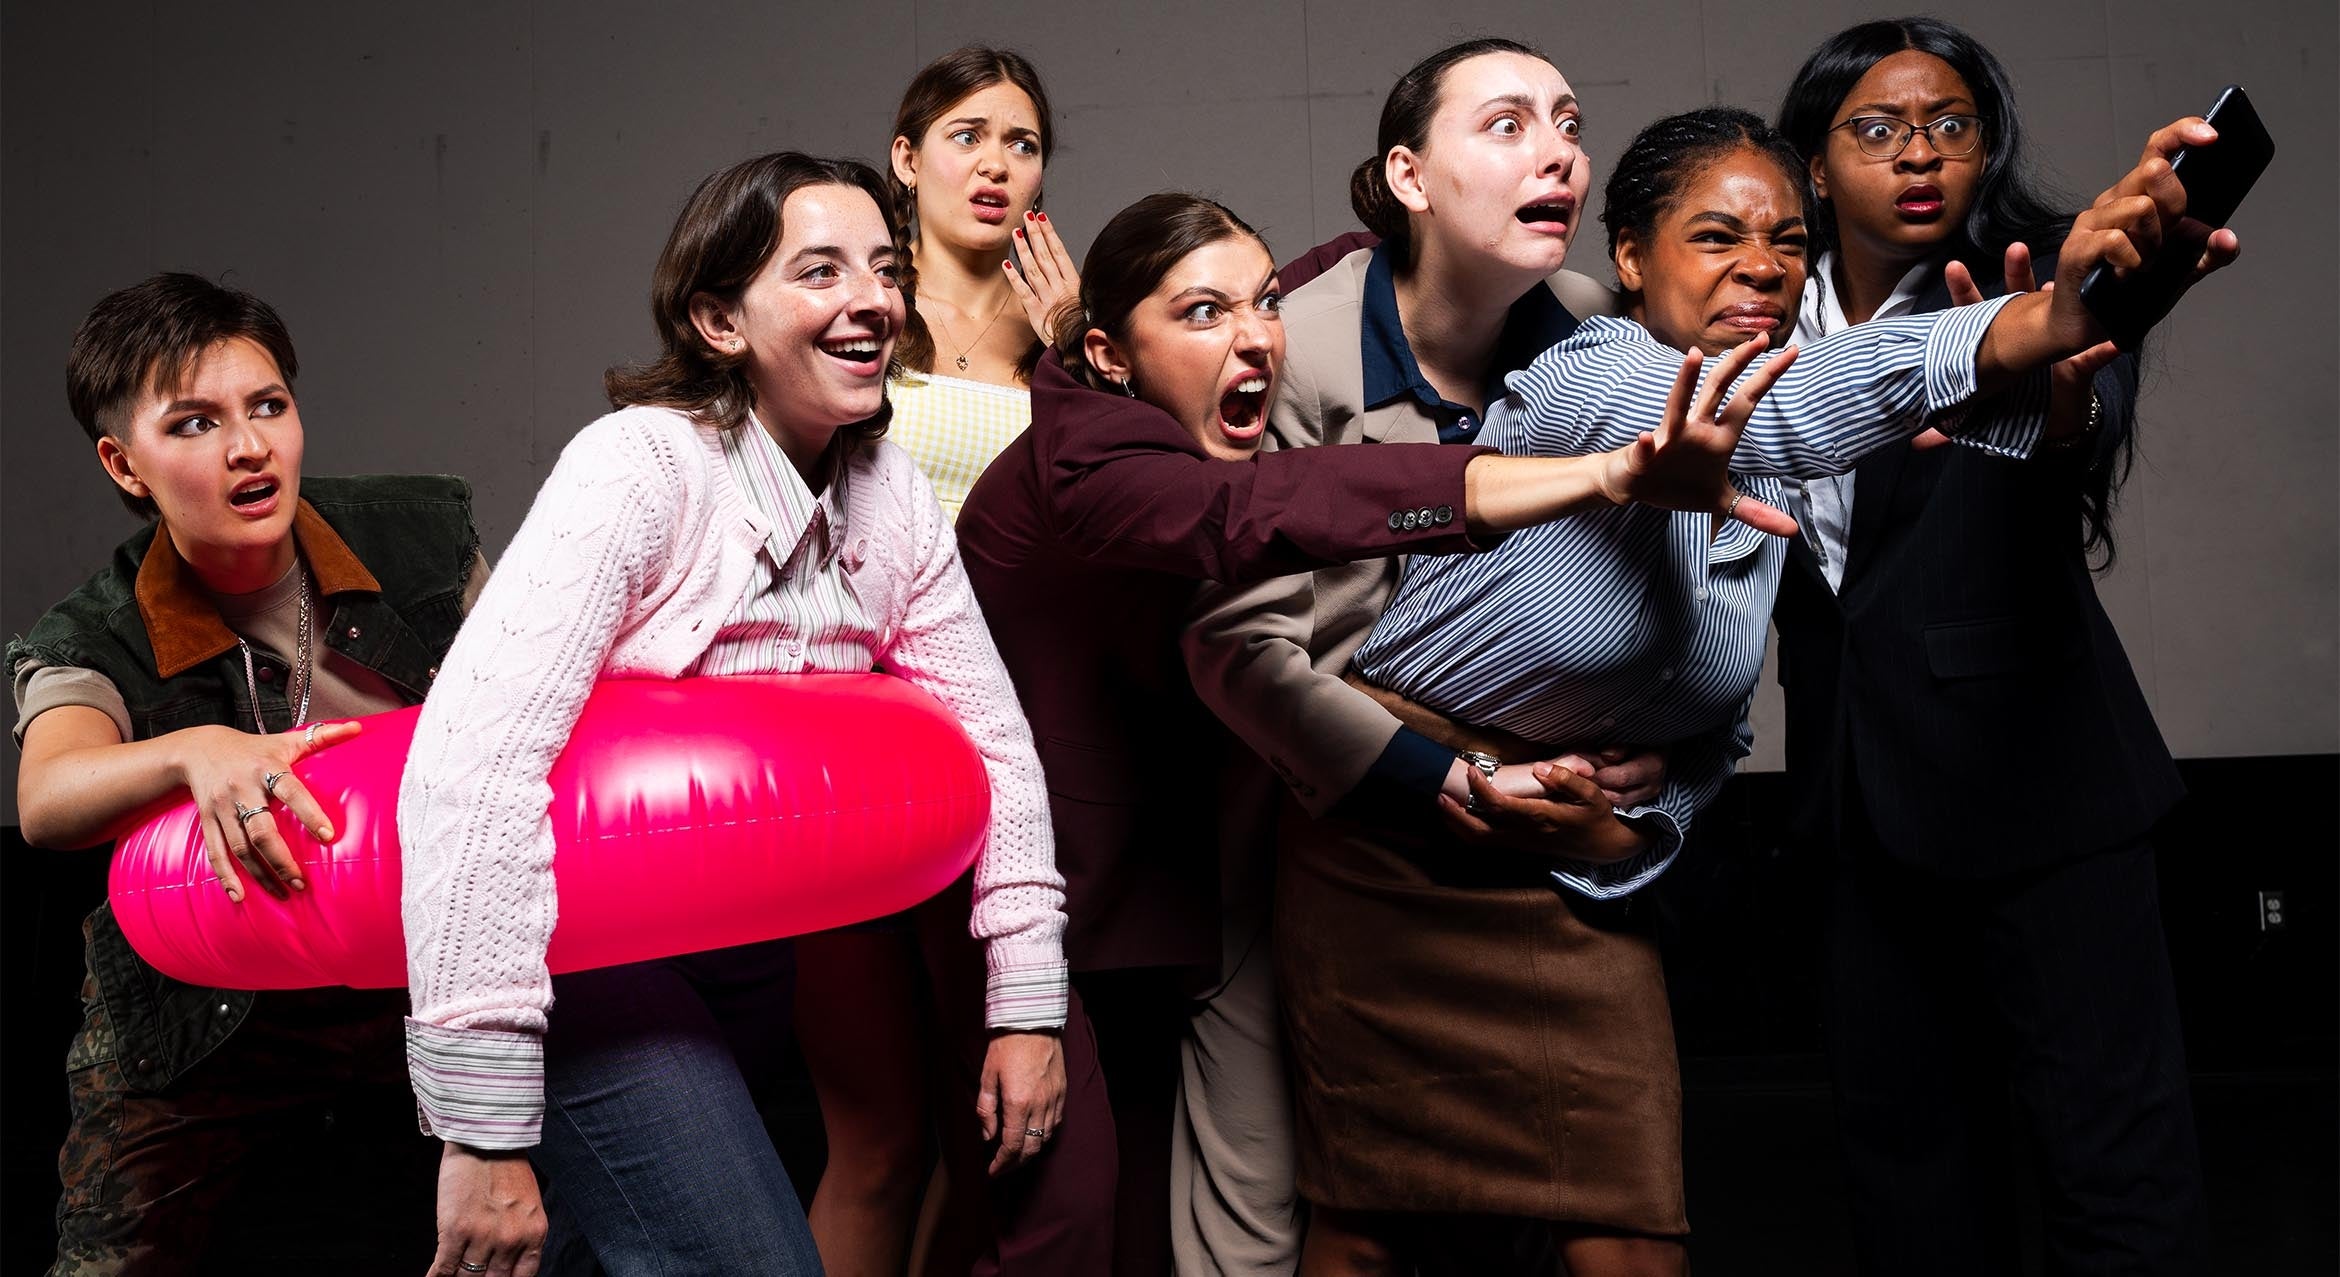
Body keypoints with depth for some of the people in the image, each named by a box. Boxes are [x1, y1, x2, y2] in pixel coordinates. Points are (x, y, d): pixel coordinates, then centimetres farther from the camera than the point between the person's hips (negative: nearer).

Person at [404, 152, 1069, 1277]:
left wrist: (1026, 1005, -1)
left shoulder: (891, 497, 0)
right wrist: (484, 1128, -33)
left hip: (747, 965, 7)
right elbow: (469, 765, -30)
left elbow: (993, 744, 6)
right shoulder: (645, 465, -20)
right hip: (585, 956, -7)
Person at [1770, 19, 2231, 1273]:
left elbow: (2085, 448, -32)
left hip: (2030, 767, -5)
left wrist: (2054, 401, -54)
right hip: (1870, 780, 5)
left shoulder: (2031, 287, -9)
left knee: (2109, 1144, -5)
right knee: (1899, 1123, 14)